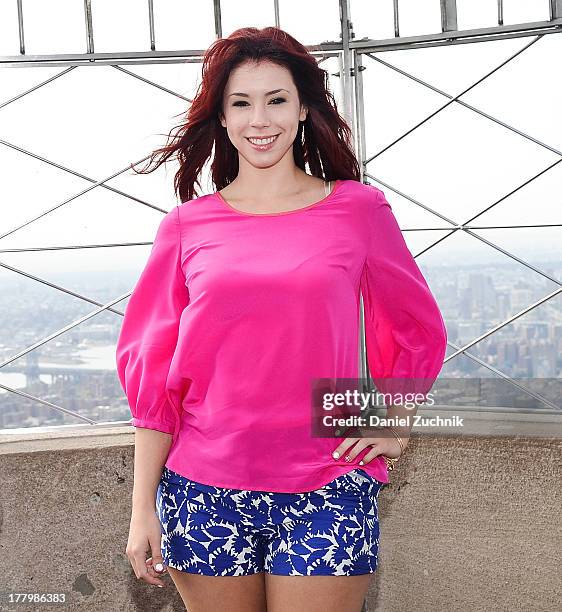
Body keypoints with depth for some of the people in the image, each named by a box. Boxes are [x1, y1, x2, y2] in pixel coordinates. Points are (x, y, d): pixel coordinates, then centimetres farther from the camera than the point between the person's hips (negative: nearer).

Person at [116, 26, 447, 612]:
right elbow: (152, 374, 3)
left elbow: (419, 331, 13)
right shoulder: (186, 226, 2)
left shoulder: (359, 208, 1)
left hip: (326, 491, -1)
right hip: (203, 491, 1)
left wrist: (393, 421, 1)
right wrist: (143, 508, 2)